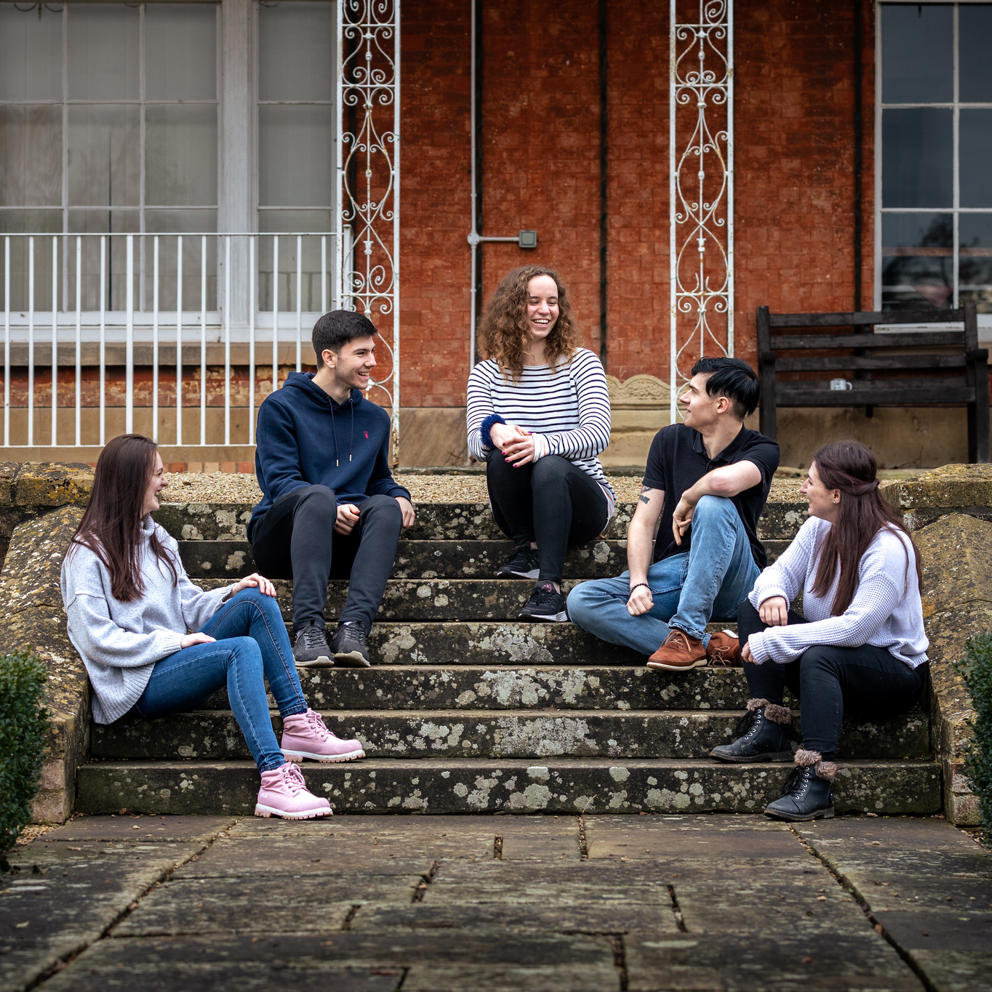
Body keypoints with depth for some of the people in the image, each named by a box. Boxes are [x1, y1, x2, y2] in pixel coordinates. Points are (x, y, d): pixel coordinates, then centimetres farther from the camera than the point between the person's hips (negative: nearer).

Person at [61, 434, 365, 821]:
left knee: (255, 601, -12)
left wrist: (232, 593, -2)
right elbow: (96, 639, -14)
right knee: (243, 650, -31)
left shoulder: (156, 539, 21)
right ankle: (274, 780, -44)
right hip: (139, 683, -8)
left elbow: (189, 607, 18)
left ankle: (298, 725, -20)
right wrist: (175, 641, -16)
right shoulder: (88, 555, -5)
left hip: (176, 659, 8)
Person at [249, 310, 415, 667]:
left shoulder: (375, 418, 20)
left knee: (385, 506, -28)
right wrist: (330, 509, -26)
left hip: (343, 540, 4)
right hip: (281, 537, -4)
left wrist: (399, 497, 4)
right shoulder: (281, 406, 2)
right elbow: (279, 480, -8)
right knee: (317, 495, -37)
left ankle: (354, 627, -43)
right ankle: (308, 629, -48)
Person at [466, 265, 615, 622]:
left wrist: (543, 444, -35)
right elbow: (475, 443, -9)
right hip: (518, 511, 2)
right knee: (502, 455, -29)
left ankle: (549, 586, -38)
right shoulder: (487, 373, 6)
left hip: (582, 496, -1)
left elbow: (598, 434, -15)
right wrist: (494, 432, -35)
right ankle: (527, 546, -12)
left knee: (550, 466, -35)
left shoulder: (582, 363, 0)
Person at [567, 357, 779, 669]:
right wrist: (638, 583, -11)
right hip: (671, 571, 4)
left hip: (730, 581, -4)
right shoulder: (670, 441, 8)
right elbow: (643, 521, 3)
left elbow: (724, 481, -33)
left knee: (713, 506, -34)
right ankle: (710, 647, -31)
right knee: (581, 600, -21)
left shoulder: (761, 450, -6)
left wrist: (687, 501, -13)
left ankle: (688, 634, -33)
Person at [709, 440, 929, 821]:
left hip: (896, 671, -8)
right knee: (753, 607, -8)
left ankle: (814, 785, -41)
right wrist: (773, 594, -21)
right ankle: (766, 730, -15)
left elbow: (854, 628, -31)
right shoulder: (819, 527, -1)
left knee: (819, 656, -38)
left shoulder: (889, 549, -24)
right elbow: (781, 571, 7)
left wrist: (772, 642, -32)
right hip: (831, 647, 8)